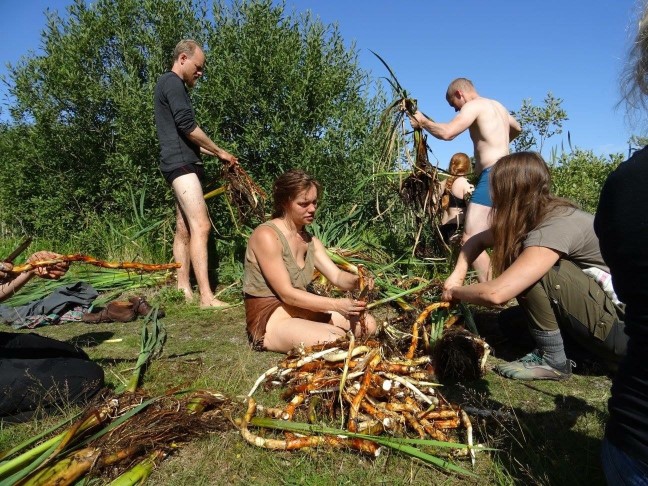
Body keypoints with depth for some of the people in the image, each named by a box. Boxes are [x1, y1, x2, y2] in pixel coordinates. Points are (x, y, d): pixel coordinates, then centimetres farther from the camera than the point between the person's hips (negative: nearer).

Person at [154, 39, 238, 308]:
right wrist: (219, 151, -5)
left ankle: (183, 289, 9)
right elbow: (187, 126, -16)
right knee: (200, 226, -19)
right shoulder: (172, 82, -3)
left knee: (184, 229, 7)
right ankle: (206, 297, -23)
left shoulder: (169, 84, 29)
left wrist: (213, 152, 19)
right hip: (180, 163, -11)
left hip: (181, 164, 11)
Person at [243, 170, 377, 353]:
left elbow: (337, 276, 1)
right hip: (270, 321, -8)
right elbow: (287, 294, -22)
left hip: (300, 310, 8)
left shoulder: (309, 240, 8)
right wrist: (336, 305, -29)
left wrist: (357, 281, -23)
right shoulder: (266, 236, -19)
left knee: (367, 324, -2)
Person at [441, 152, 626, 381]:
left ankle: (552, 359, -9)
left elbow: (496, 293, -36)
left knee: (533, 273, -24)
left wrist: (454, 292, -17)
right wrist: (457, 275, -2)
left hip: (620, 327, -9)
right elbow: (477, 241, 13)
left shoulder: (557, 227, -28)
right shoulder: (532, 216, -2)